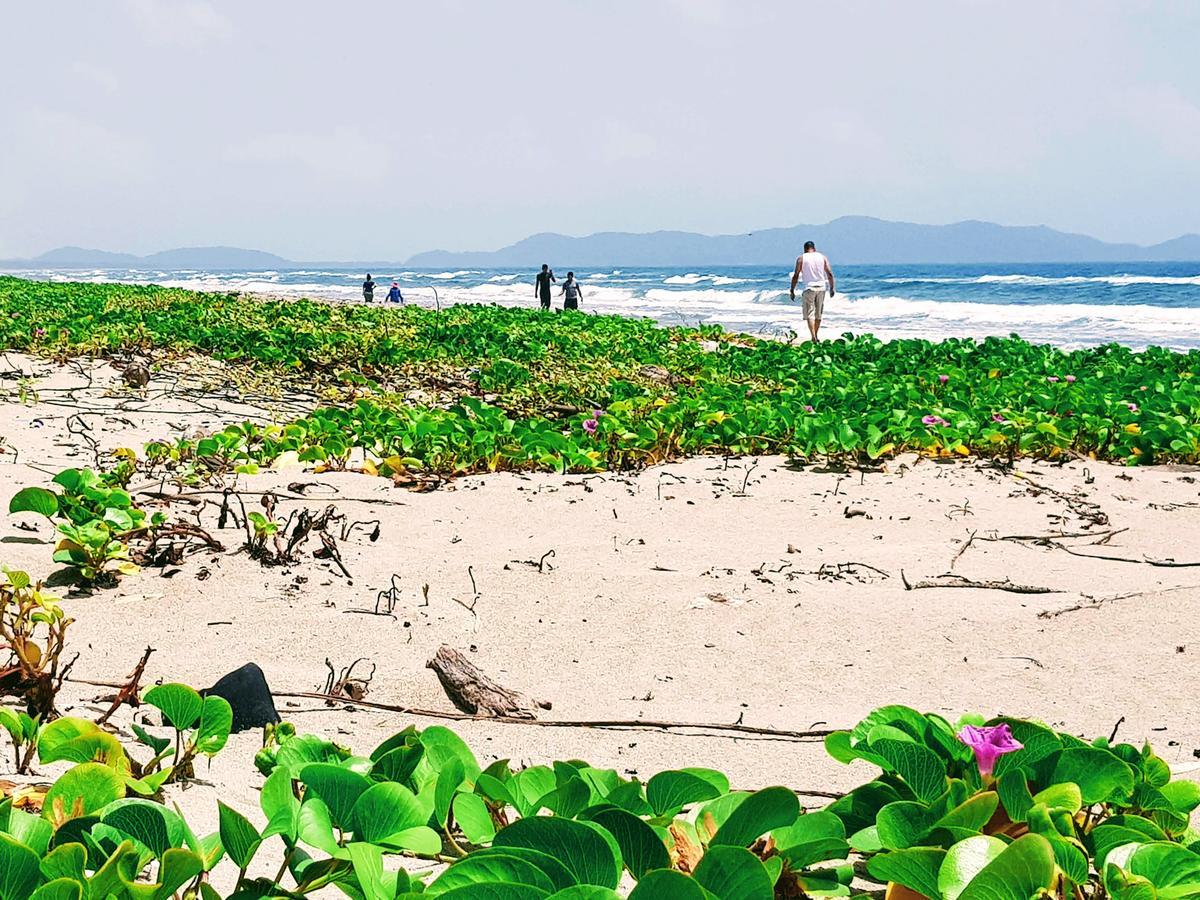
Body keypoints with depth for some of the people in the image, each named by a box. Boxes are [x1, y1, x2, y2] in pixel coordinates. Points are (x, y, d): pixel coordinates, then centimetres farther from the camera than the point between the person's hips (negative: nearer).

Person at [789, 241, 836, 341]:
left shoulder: (801, 259, 0)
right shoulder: (822, 257, 8)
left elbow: (796, 276, -4)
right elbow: (830, 274, 4)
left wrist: (792, 290, 1)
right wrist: (832, 288, 12)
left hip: (809, 288, -3)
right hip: (821, 288, 3)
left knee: (810, 314, -4)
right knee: (818, 314, 14)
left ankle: (813, 337, -17)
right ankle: (815, 336, 23)